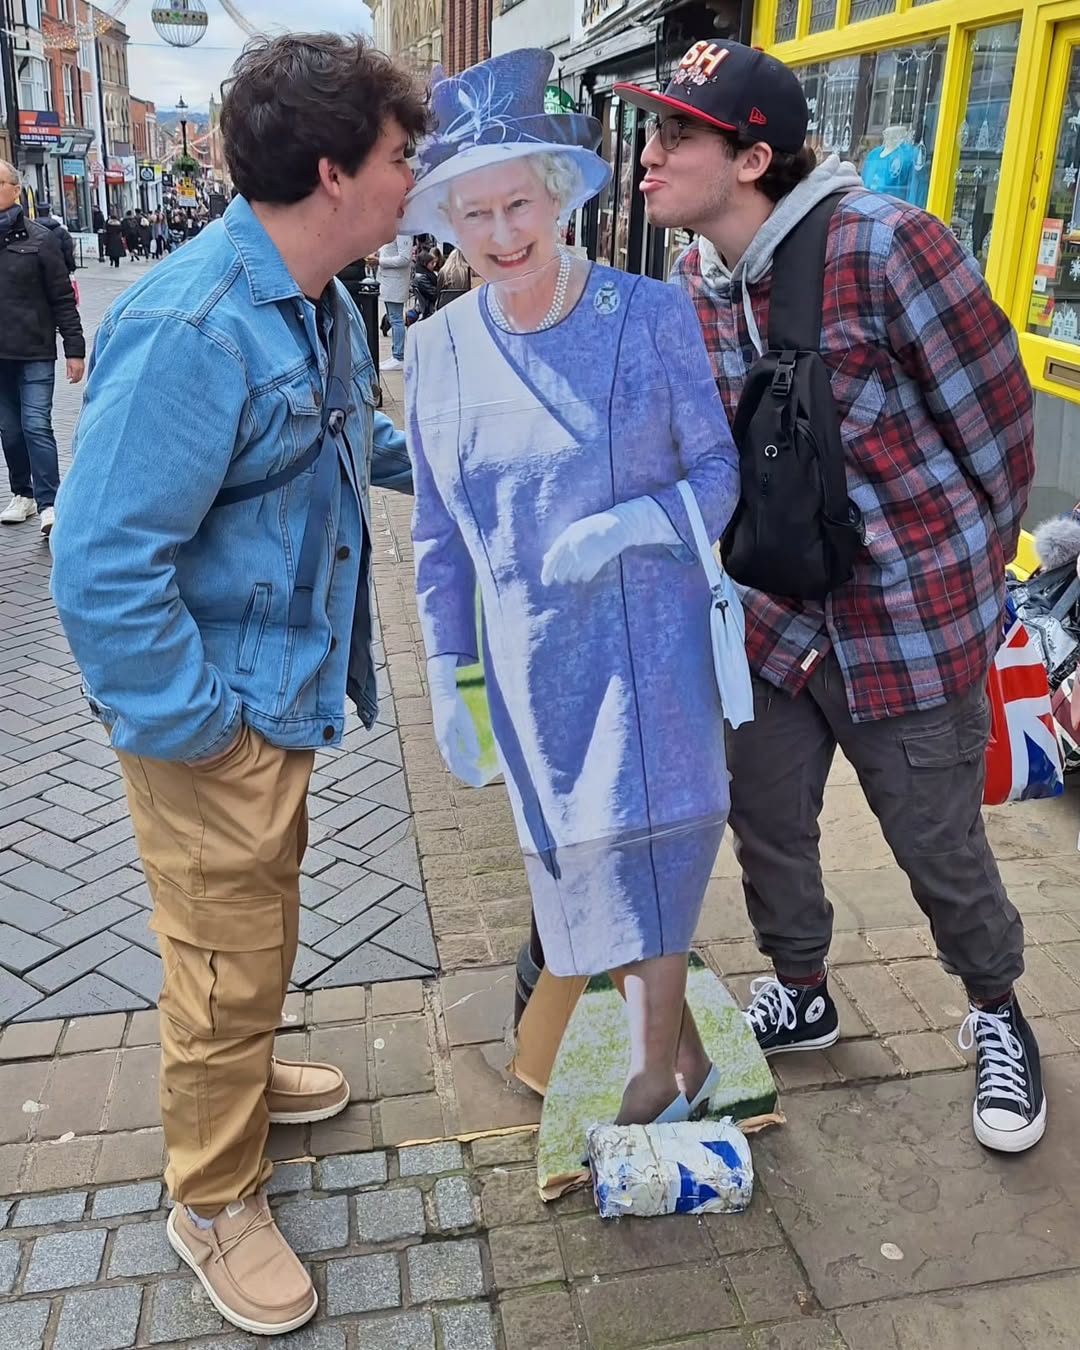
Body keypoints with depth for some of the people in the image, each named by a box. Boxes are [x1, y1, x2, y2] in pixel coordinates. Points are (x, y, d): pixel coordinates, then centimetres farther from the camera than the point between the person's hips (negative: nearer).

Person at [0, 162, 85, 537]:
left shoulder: (39, 238, -2)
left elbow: (62, 298, -2)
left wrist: (74, 349, -6)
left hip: (35, 352, -4)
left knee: (36, 426, -9)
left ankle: (48, 503, -6)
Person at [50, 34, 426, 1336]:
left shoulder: (318, 305, 3)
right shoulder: (193, 328, -28)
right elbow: (101, 567, -28)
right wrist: (195, 725, -22)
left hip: (285, 693, 9)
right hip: (214, 721, -9)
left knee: (264, 921, 27)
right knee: (227, 962, 9)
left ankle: (239, 1073, 54)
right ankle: (213, 1201, 33)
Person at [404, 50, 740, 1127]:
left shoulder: (651, 316, -8)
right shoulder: (437, 351, 2)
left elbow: (720, 472, -3)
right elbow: (438, 541, 7)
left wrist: (628, 525, -22)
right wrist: (448, 680, 7)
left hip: (648, 646, -3)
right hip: (529, 666, 4)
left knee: (641, 856, 1)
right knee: (579, 859, 12)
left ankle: (654, 1078, 27)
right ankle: (682, 1054, 36)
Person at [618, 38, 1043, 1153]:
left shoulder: (883, 246, -19)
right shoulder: (692, 283, 1)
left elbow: (997, 415, -10)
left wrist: (968, 574, 3)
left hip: (910, 621, -5)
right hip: (773, 616, 6)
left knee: (939, 849, 11)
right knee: (765, 822, 17)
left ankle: (996, 1015, 41)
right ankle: (800, 994, 44)